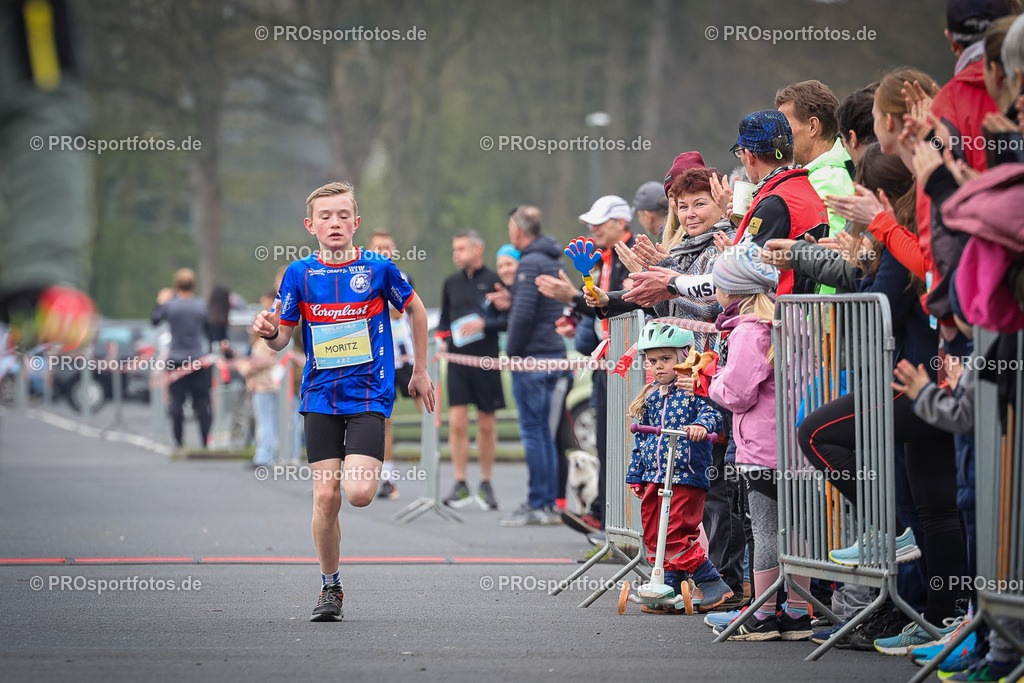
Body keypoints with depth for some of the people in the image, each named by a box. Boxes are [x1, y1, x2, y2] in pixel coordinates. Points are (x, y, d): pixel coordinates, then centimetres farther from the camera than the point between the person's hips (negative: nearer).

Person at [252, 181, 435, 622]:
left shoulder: (378, 268, -4)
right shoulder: (299, 274, 0)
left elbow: (415, 310, 12)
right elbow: (282, 338, 5)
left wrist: (420, 371, 16)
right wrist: (269, 332, -19)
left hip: (370, 393, -2)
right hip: (321, 398, 2)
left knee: (358, 494, -18)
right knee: (325, 495, -4)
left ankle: (368, 469, 19)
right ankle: (330, 587, 13)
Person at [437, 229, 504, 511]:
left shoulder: (494, 281, -1)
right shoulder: (451, 283, 13)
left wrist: (484, 323, -18)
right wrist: (440, 339, 4)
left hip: (487, 360, -3)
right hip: (458, 359, 3)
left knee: (486, 424, 4)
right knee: (457, 422, -7)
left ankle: (486, 485, 16)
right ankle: (460, 485, 0)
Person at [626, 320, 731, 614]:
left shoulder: (693, 391, -3)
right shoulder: (649, 398, 15)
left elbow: (713, 414, -18)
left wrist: (702, 424, -40)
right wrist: (635, 475, 20)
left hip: (686, 476, -7)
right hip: (654, 478, 7)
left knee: (676, 535, -14)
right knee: (654, 537, 8)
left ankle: (712, 584, -3)